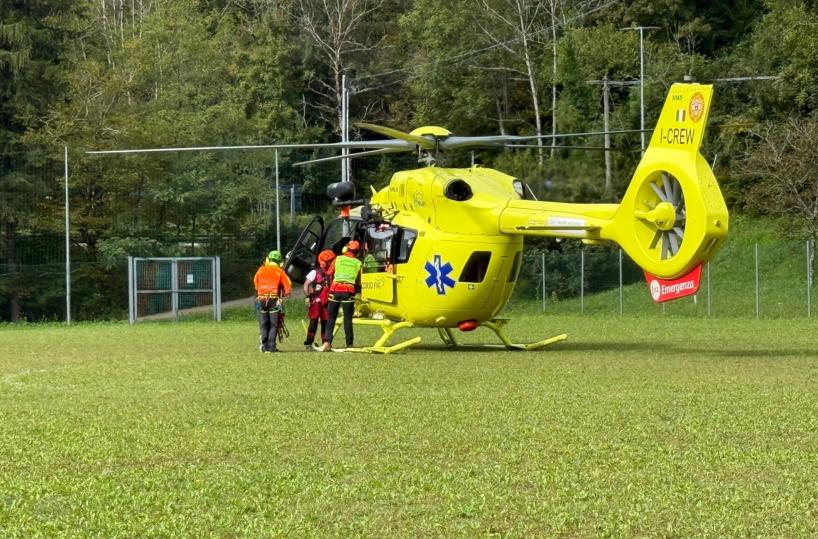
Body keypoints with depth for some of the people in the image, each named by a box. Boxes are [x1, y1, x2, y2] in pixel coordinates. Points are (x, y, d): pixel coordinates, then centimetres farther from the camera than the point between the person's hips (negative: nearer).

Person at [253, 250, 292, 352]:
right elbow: (288, 288, -2)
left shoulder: (261, 270, 7)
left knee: (263, 324, 10)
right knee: (273, 324, 4)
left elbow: (255, 283, 16)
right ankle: (271, 346, -1)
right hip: (274, 300, -2)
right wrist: (282, 295, 17)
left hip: (261, 299, 2)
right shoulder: (280, 272, 0)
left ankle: (264, 346, 8)